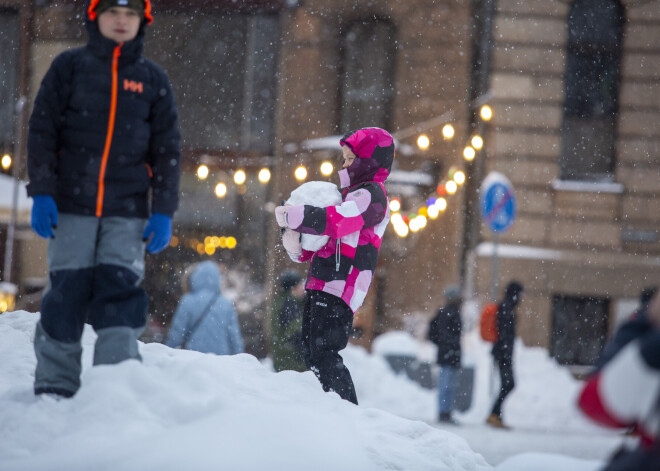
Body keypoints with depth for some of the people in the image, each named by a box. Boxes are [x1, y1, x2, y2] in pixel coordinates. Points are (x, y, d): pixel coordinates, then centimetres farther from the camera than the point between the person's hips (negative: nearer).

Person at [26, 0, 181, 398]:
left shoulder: (153, 80, 11)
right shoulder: (70, 67, 7)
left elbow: (168, 150, 12)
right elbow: (42, 132, 4)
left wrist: (163, 211, 3)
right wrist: (42, 193, -6)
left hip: (128, 210, 1)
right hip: (72, 204, -1)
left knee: (119, 291, -10)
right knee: (66, 293, -3)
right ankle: (54, 387, 5)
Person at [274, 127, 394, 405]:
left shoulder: (371, 195, -5)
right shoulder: (349, 195, 26)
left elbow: (333, 221, -24)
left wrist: (289, 216, -14)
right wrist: (295, 243, 1)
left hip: (339, 289, -10)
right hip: (319, 287, 10)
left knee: (323, 355, -17)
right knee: (313, 354, 10)